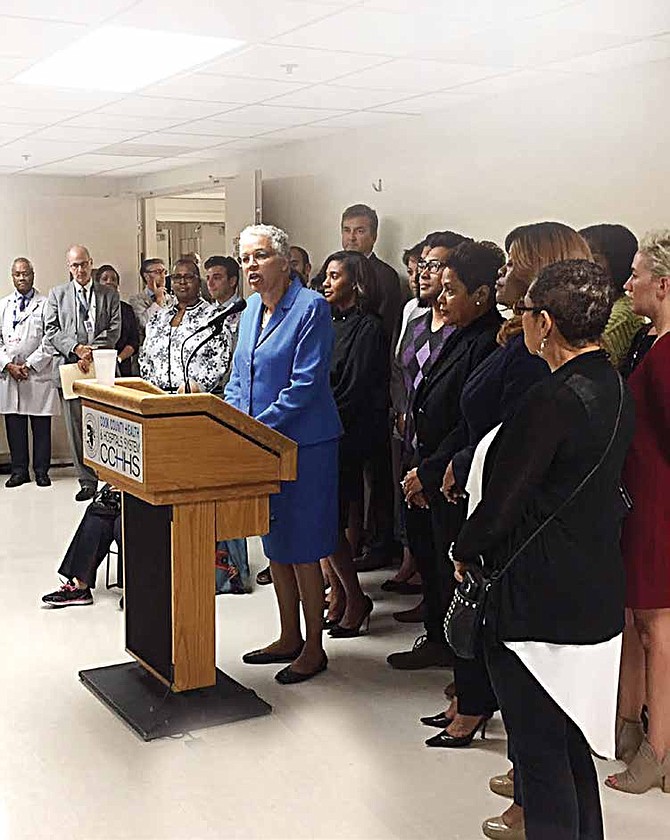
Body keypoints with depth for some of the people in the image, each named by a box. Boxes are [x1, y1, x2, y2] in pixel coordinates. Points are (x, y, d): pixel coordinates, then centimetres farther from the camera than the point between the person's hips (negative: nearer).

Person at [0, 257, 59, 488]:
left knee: (41, 424, 2)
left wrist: (29, 364, -10)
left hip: (38, 374, -3)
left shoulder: (45, 304, 1)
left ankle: (41, 471, 10)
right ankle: (19, 470, 14)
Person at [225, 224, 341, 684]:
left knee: (302, 548, -1)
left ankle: (314, 648, 13)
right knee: (275, 545, 15)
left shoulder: (311, 307, -13)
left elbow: (305, 383, -19)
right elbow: (238, 378, 17)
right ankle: (289, 638, 29)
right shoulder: (251, 311, 12)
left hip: (303, 446, -8)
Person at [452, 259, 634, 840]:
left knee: (540, 745, 6)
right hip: (595, 594, 9)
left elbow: (504, 497, -17)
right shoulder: (615, 388, 4)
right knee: (571, 737, 23)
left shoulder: (554, 400, -24)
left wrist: (466, 551, 2)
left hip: (540, 602, -9)